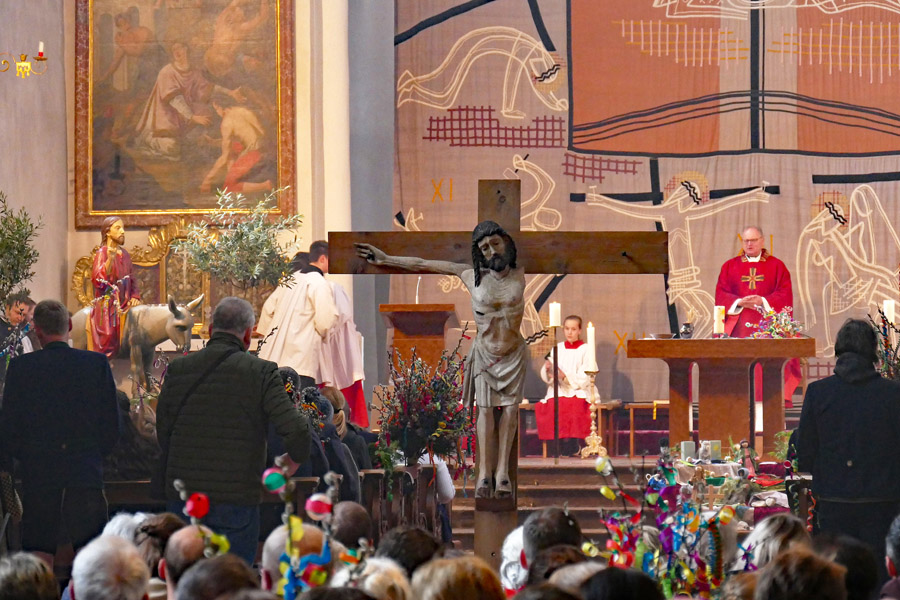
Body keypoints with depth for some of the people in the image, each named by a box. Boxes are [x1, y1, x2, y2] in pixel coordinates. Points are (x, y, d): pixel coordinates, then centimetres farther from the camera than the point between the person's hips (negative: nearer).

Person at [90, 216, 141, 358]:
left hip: (123, 306, 7)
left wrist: (135, 296, 3)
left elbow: (132, 280, 21)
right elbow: (97, 280, -19)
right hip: (107, 307, -6)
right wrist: (110, 259, -27)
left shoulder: (125, 254, 14)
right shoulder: (102, 253, -6)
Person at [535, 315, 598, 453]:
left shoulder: (585, 350, 3)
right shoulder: (558, 348, 14)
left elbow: (584, 379, -6)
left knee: (576, 406, -36)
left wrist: (565, 377, -21)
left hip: (579, 393, -3)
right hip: (559, 392, 3)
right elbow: (546, 378, 9)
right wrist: (547, 369, -14)